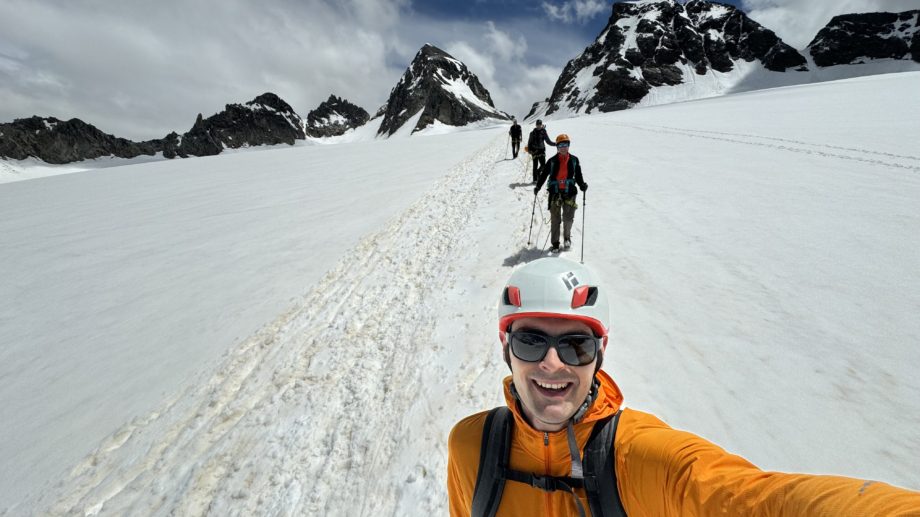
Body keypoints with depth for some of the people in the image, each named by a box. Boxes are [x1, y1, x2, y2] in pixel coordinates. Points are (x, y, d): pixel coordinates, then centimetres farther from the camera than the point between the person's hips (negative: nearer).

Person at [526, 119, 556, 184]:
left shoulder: (543, 132, 6)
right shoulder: (533, 133, 0)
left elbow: (548, 141, 10)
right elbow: (529, 142, 4)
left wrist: (554, 144, -3)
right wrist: (529, 149, -7)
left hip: (541, 150, 2)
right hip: (534, 150, -2)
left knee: (543, 164, -5)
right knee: (535, 165, -1)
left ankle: (538, 172, 26)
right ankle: (535, 179, 7)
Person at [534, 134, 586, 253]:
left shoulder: (574, 160, 5)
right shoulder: (552, 161, 1)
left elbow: (578, 176, 9)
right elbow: (543, 174, 5)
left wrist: (582, 185, -8)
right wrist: (538, 186, -5)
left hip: (569, 193, 1)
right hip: (555, 193, -1)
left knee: (568, 218, 1)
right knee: (555, 220, 3)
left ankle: (567, 237, 28)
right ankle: (555, 243, 13)